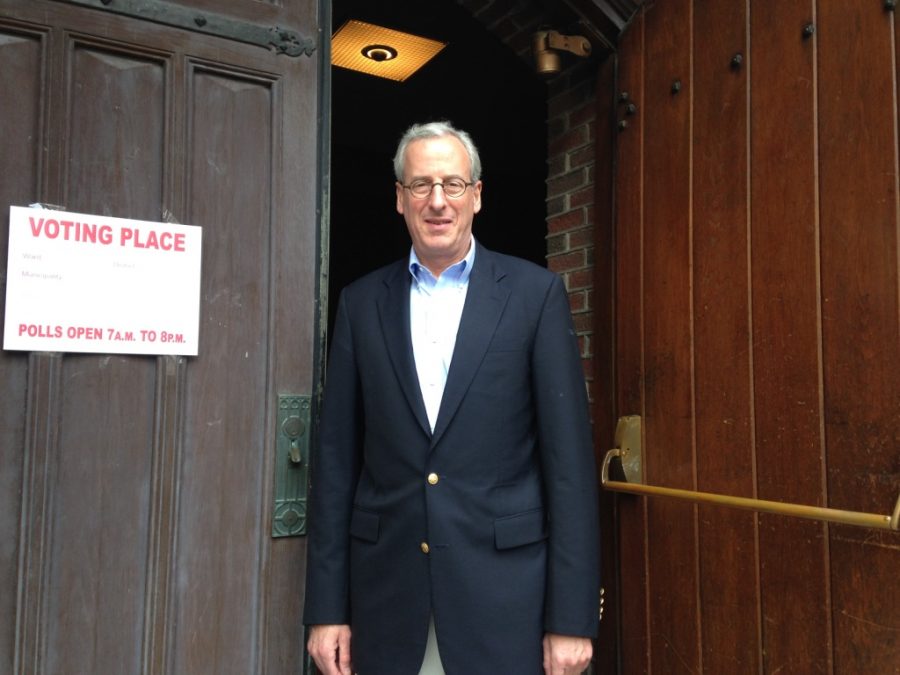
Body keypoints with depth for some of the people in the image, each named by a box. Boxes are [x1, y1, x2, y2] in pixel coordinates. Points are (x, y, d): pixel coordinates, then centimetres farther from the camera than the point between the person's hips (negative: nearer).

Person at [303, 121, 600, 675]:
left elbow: (569, 457, -5)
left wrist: (571, 617, -7)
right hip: (387, 592, 3)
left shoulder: (536, 293, -3)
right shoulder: (362, 302, 4)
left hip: (503, 589, -2)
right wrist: (326, 608, 2)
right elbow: (336, 457, 4)